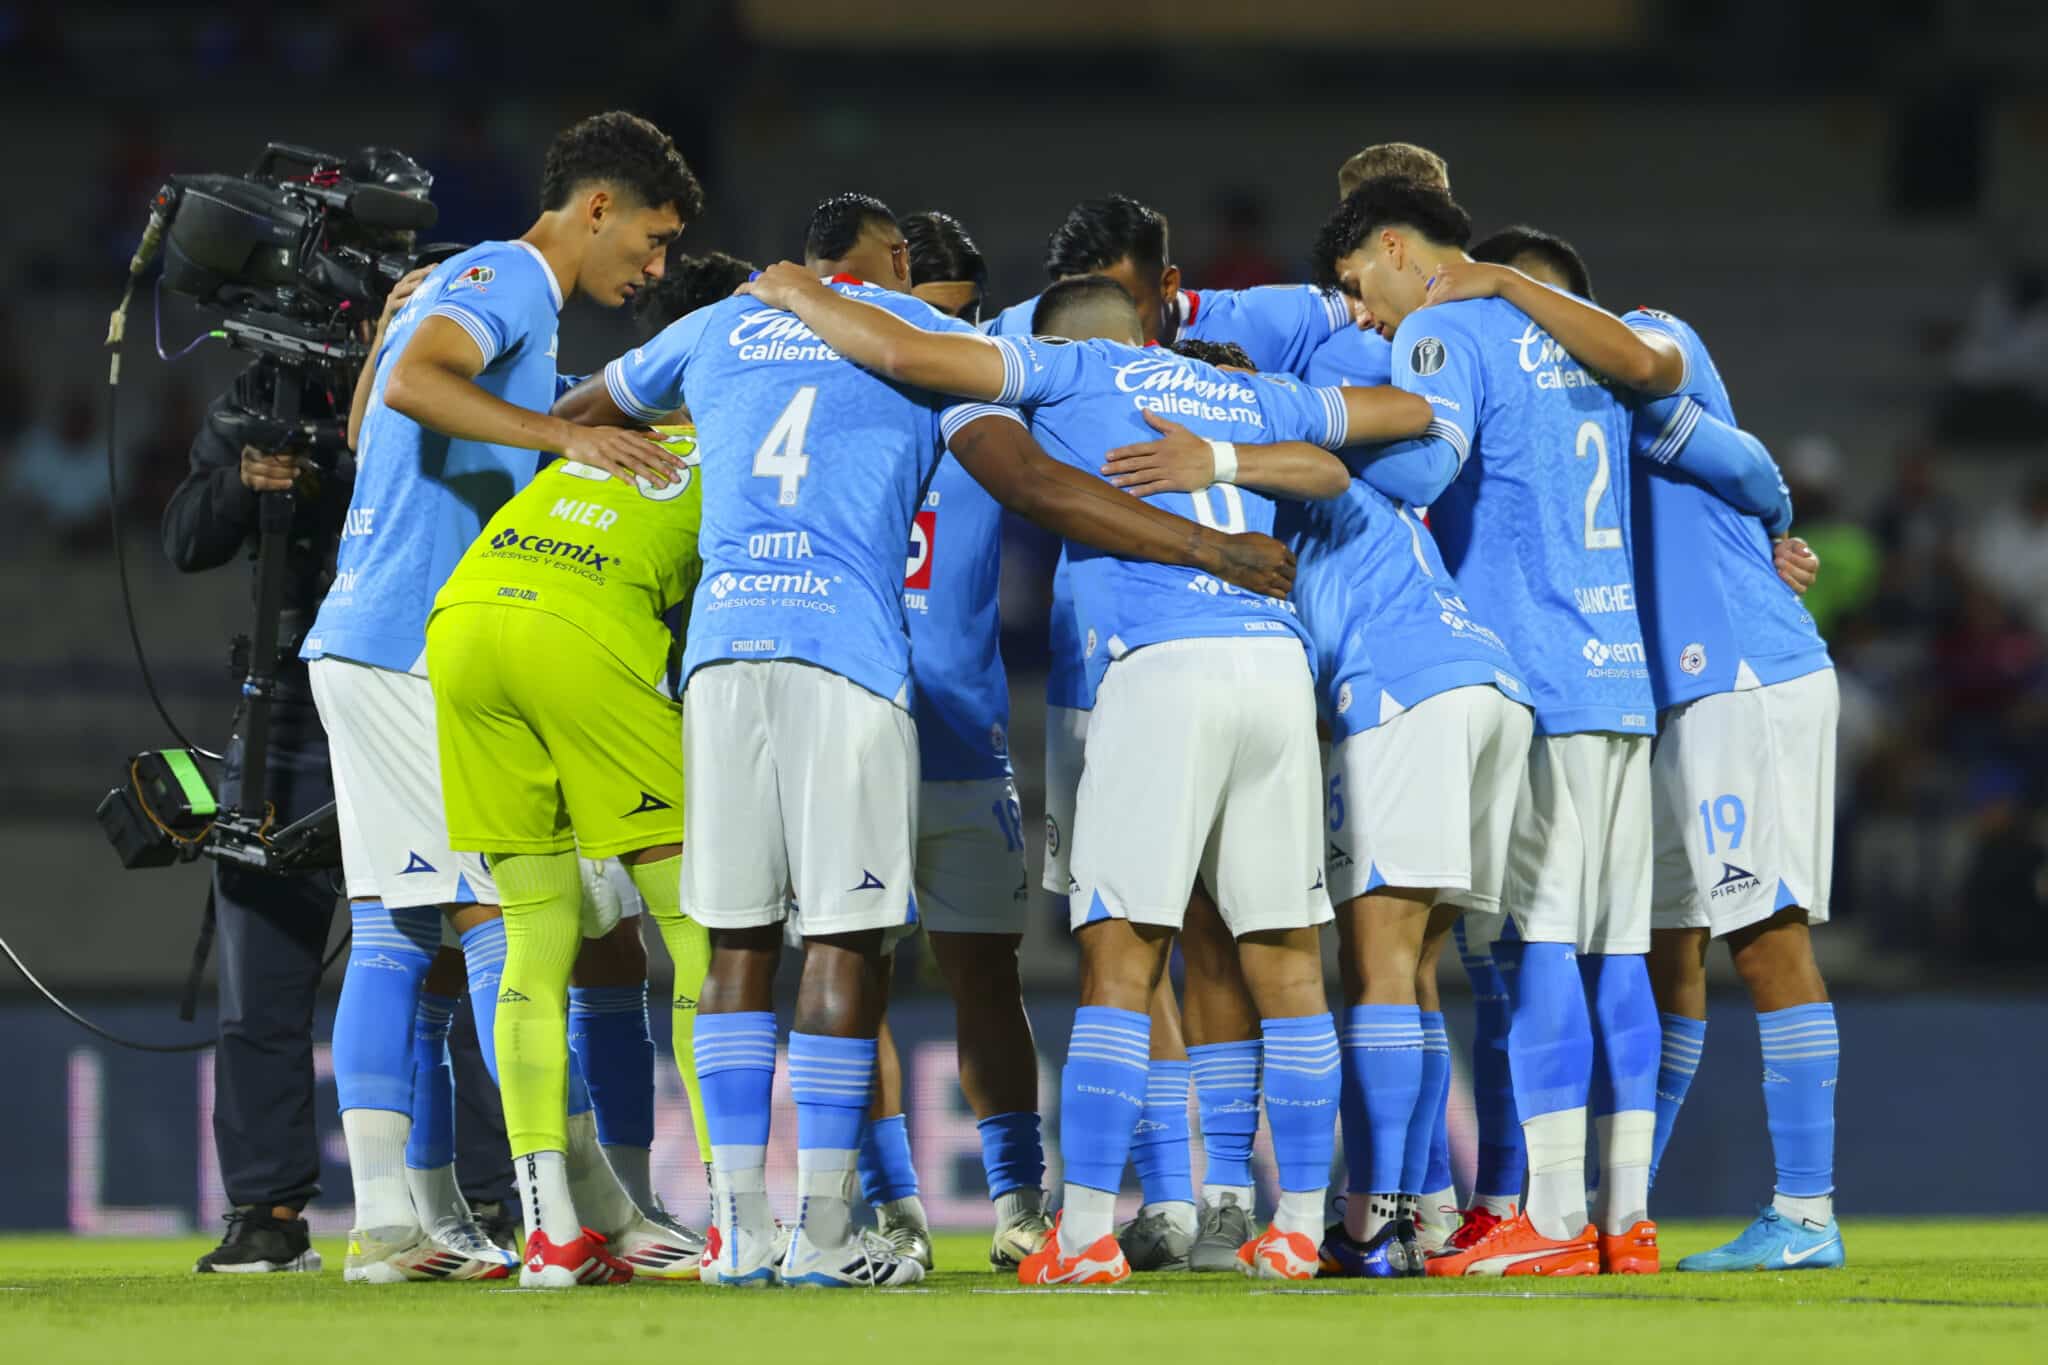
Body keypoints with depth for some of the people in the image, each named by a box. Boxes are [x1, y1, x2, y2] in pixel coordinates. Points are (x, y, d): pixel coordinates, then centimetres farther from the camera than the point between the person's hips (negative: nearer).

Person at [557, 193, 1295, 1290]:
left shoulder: (720, 331, 22)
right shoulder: (927, 339, 12)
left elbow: (576, 413, 37)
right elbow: (1028, 483, -1)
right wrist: (1205, 548, 1)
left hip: (723, 641, 3)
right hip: (846, 648, -3)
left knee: (738, 938, 7)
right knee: (846, 937, -1)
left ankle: (739, 1226, 6)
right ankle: (822, 1231, -4)